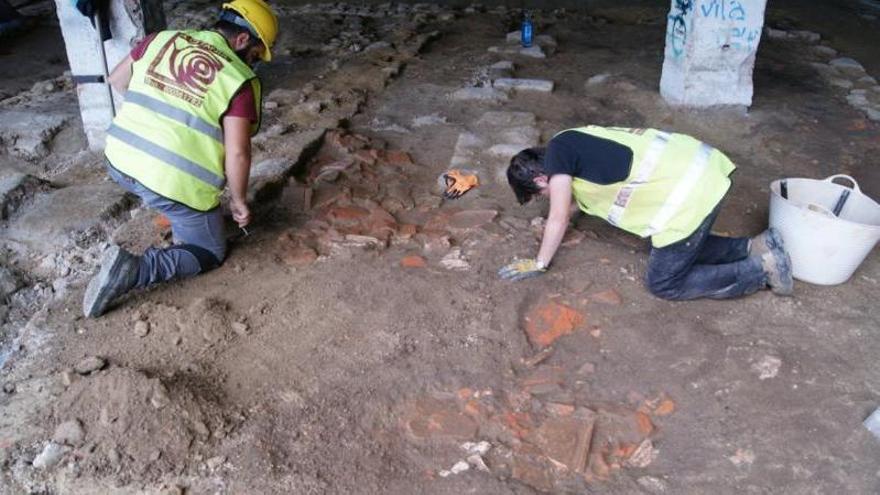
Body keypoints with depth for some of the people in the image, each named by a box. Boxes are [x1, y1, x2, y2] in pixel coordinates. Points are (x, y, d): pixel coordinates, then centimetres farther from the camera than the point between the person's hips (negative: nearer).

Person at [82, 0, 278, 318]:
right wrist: (239, 200, 2)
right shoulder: (240, 80, -8)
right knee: (211, 253, 13)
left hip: (119, 162, 7)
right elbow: (237, 154, -13)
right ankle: (133, 270, -7)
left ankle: (182, 228, 34)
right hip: (174, 183, -7)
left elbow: (117, 81, 20)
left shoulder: (161, 39, 8)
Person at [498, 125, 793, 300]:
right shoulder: (576, 143, 18)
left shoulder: (557, 151, -7)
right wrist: (549, 228, 43)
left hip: (689, 194, -10)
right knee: (686, 248, 30)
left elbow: (559, 219, -3)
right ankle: (755, 248, 21)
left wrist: (538, 264, 9)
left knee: (664, 284, 4)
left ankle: (762, 270, 6)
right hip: (698, 166, 10)